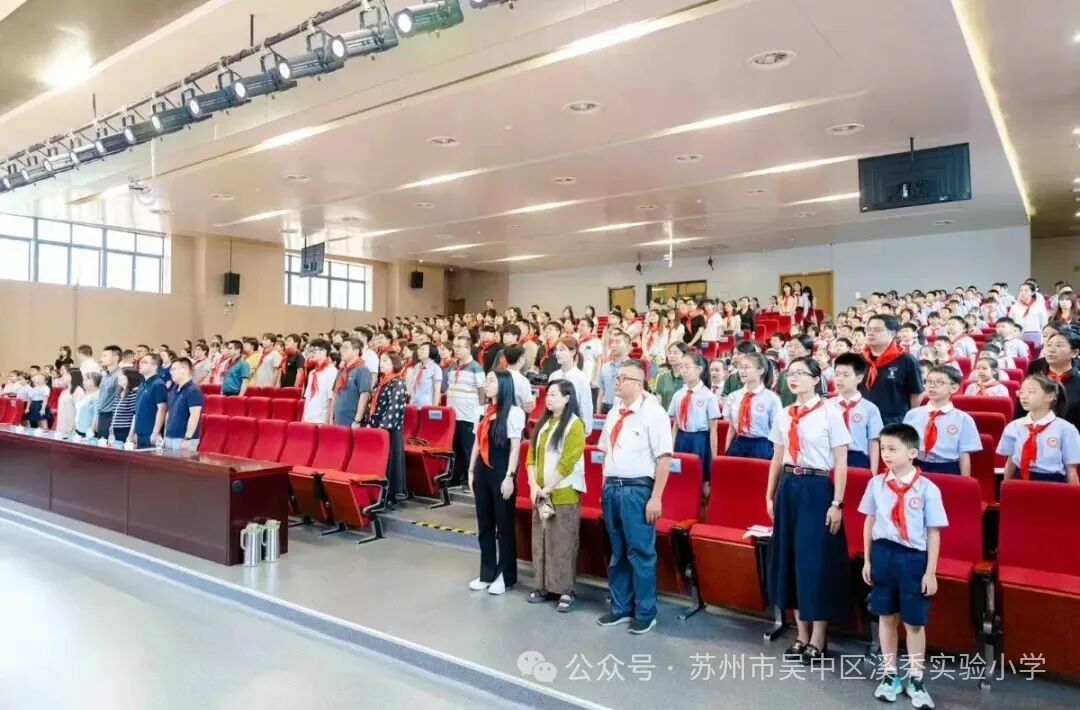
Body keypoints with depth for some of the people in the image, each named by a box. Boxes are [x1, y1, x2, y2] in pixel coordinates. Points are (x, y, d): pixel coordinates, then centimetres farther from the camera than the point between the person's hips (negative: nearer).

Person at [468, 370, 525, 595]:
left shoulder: (514, 412, -9)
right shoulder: (484, 411, 12)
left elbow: (515, 447, -12)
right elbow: (477, 442, 15)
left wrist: (510, 476, -16)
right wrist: (471, 471, 11)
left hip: (501, 474, -7)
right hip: (482, 472, 7)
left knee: (504, 526, 4)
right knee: (484, 526, 13)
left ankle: (506, 576, 15)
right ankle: (487, 573, 24)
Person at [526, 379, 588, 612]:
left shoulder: (575, 425, -9)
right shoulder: (543, 424, 12)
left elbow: (567, 463, -15)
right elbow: (532, 456, 8)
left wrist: (548, 488, -14)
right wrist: (534, 486, -5)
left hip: (564, 494, -6)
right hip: (540, 493, 7)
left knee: (563, 543, -1)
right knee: (540, 540, 10)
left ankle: (565, 591, 8)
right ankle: (544, 586, 20)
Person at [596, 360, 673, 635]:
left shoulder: (653, 412, -12)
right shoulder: (614, 414, 10)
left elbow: (664, 458, -14)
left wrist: (655, 498, -16)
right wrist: (605, 487, 13)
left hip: (638, 490, -7)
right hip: (612, 488, 7)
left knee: (641, 553, 3)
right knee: (617, 553, 15)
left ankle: (645, 612, 18)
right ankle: (620, 607, 28)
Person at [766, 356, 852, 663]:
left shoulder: (830, 414, -8)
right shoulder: (783, 416, 7)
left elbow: (841, 463, -9)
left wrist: (836, 503, -13)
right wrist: (770, 495, 12)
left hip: (817, 489, -6)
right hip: (788, 488, 6)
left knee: (817, 560, 1)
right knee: (790, 558, 10)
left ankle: (818, 640, 16)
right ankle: (802, 635, 25)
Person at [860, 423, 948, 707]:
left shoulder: (927, 489, -11)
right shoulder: (876, 483, -2)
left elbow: (933, 532, -7)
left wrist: (930, 572, -6)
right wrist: (867, 560, 8)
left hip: (913, 558, -3)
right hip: (883, 554, 3)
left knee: (914, 622, 9)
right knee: (886, 617, 15)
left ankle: (915, 679, 28)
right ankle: (890, 674, 33)